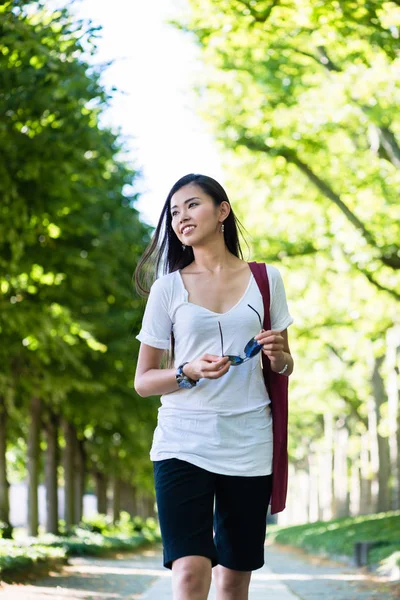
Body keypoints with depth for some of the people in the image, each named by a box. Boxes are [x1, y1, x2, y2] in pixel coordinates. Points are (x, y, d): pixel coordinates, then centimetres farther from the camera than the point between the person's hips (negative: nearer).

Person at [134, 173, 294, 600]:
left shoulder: (265, 279, 9)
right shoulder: (168, 288, 6)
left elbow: (283, 368, 17)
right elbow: (142, 382, 7)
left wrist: (277, 355, -7)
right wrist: (189, 372, -14)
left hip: (248, 445, 2)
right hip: (183, 441, -1)